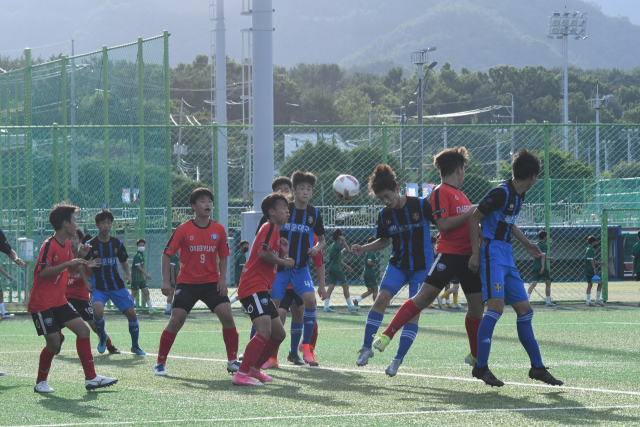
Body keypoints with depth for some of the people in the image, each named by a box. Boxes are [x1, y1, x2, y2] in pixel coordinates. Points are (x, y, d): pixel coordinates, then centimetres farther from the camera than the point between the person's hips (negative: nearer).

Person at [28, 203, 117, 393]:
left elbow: (70, 270, 21)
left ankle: (91, 378, 2)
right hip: (41, 304, -9)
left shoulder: (66, 244, 10)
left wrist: (81, 259, 3)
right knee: (53, 342, -12)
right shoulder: (49, 245, -17)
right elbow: (43, 272, -26)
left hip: (59, 302, 9)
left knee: (83, 329, -1)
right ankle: (41, 382, 8)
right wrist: (68, 263, -30)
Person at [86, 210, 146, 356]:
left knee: (131, 313, -5)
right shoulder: (90, 245, -5)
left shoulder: (117, 243, 4)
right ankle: (103, 337, 2)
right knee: (98, 311, -29)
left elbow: (124, 261, 17)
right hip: (98, 287, -3)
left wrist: (128, 274, -1)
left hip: (117, 285, 3)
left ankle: (135, 346, 15)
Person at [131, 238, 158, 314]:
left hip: (141, 278, 9)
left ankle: (151, 309, 7)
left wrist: (144, 277, 22)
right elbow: (138, 266, -22)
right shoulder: (136, 256, -14)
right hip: (135, 278, -9)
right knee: (134, 293, -3)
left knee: (146, 292, 5)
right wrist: (147, 274, -23)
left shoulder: (142, 255, 13)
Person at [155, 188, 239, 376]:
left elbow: (223, 256, 13)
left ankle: (232, 361, 0)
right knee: (176, 320, -11)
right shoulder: (183, 230, -6)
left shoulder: (218, 230, 2)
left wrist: (223, 278, -1)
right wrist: (165, 281, -9)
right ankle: (160, 363, 1)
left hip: (212, 282, 2)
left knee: (227, 316, -12)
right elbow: (167, 254, -2)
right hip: (187, 283, -2)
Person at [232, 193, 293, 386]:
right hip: (253, 288, -11)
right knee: (264, 331, -25)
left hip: (261, 290, 11)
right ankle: (241, 375, -29)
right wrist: (283, 260, -8)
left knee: (279, 334, 15)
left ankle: (253, 369, 27)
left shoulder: (276, 232, 24)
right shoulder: (269, 227, -7)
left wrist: (284, 252, 9)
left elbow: (277, 266, 26)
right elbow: (263, 253, -22)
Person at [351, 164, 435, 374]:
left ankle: (398, 359, -3)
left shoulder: (421, 205, -13)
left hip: (422, 267, -3)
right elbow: (384, 241, 14)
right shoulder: (385, 215, 0)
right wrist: (362, 249, 0)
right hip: (398, 264, 3)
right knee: (381, 298, -17)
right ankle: (367, 347, -8)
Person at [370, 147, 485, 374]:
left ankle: (475, 356, 21)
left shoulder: (460, 194, 20)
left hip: (469, 254, 8)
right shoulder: (441, 192, -7)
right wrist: (471, 213, -17)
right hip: (448, 252, -8)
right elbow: (443, 224, -18)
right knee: (424, 296, -14)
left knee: (477, 305, 7)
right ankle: (387, 335, -11)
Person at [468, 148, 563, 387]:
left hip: (507, 256, 9)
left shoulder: (519, 196, 14)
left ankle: (537, 367, 13)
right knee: (496, 306, -20)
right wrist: (475, 253, -16)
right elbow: (475, 218, -12)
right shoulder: (501, 193, -14)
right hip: (493, 253, -9)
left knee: (524, 309, 8)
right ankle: (481, 366, -17)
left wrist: (527, 245, 36)